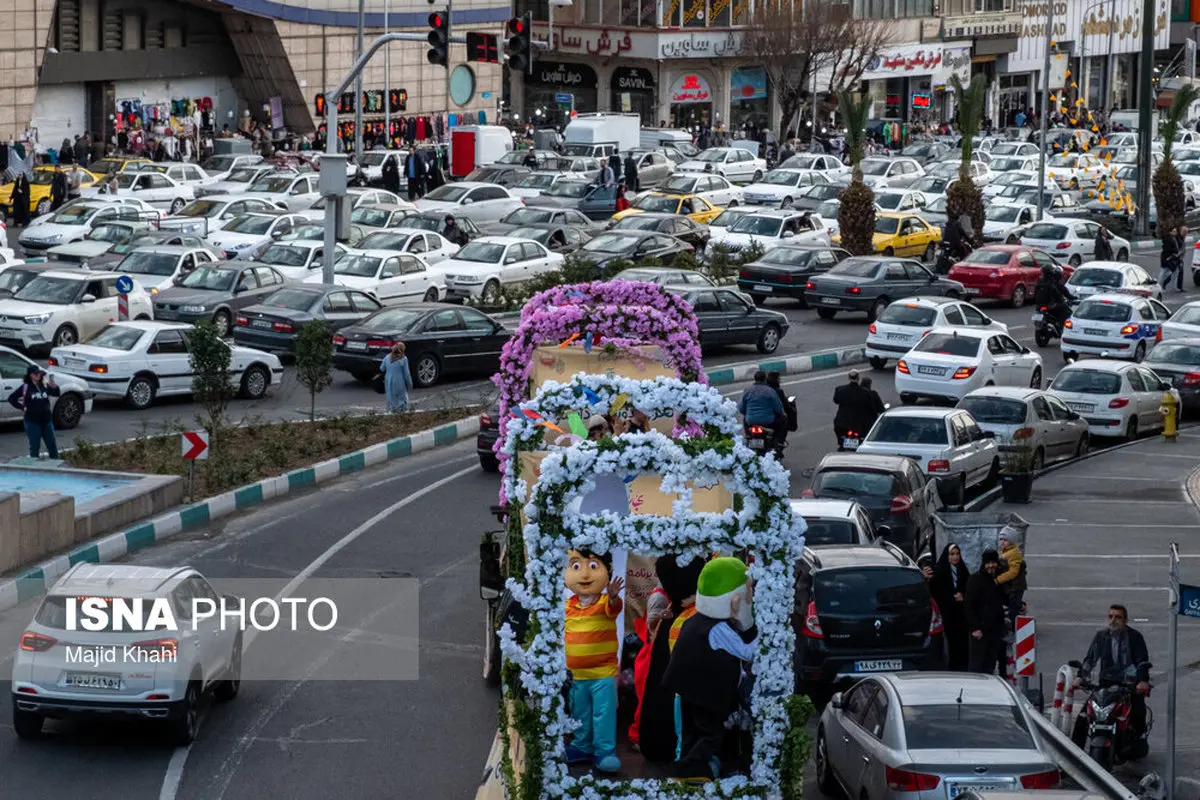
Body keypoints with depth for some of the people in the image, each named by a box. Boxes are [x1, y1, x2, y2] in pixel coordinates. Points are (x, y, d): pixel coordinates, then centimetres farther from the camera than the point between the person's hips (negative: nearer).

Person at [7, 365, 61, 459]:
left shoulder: (45, 385, 5)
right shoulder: (25, 387, -6)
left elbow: (56, 394, 1)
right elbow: (11, 398, -2)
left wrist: (54, 386, -19)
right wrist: (22, 408, -6)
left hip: (47, 420, 4)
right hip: (33, 422, -4)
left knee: (52, 445, 9)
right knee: (35, 447, 4)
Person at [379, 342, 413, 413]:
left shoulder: (387, 357, -1)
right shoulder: (403, 359, -14)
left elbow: (382, 369, 11)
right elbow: (406, 374, -11)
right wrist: (409, 384, 1)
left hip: (389, 383, 5)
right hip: (399, 384, -5)